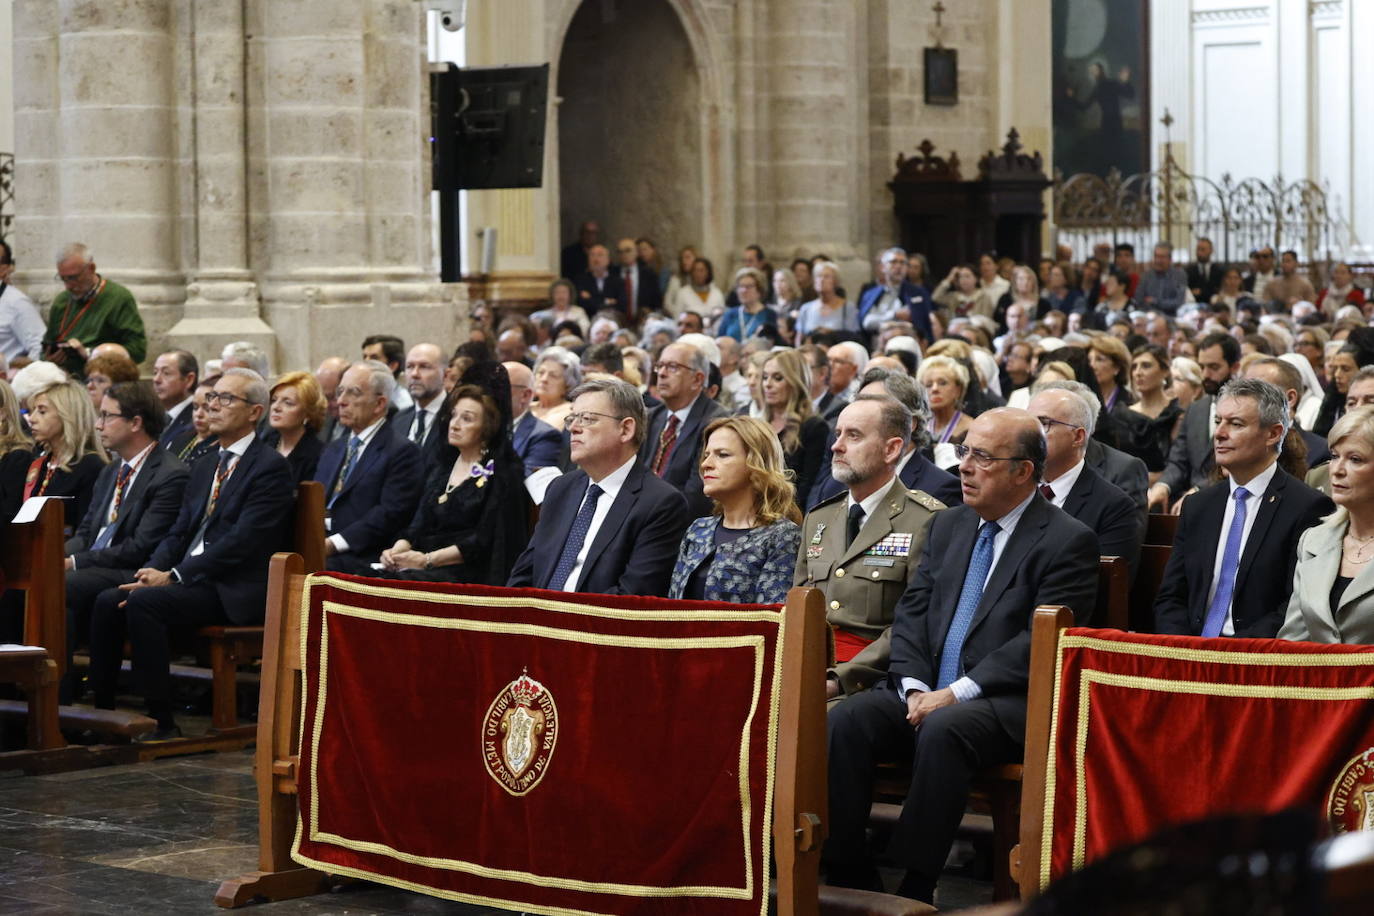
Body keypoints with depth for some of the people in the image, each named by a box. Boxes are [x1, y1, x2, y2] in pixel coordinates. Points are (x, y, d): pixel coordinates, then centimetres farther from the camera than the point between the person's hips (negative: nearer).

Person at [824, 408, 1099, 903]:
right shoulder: (948, 525, 18)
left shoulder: (1069, 541, -4)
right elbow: (911, 612, 12)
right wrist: (914, 687, -6)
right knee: (843, 722, -21)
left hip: (1007, 703, -6)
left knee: (942, 731, -37)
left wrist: (956, 693, -19)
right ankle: (848, 876, -17)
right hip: (925, 691, 6)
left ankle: (915, 889, -29)